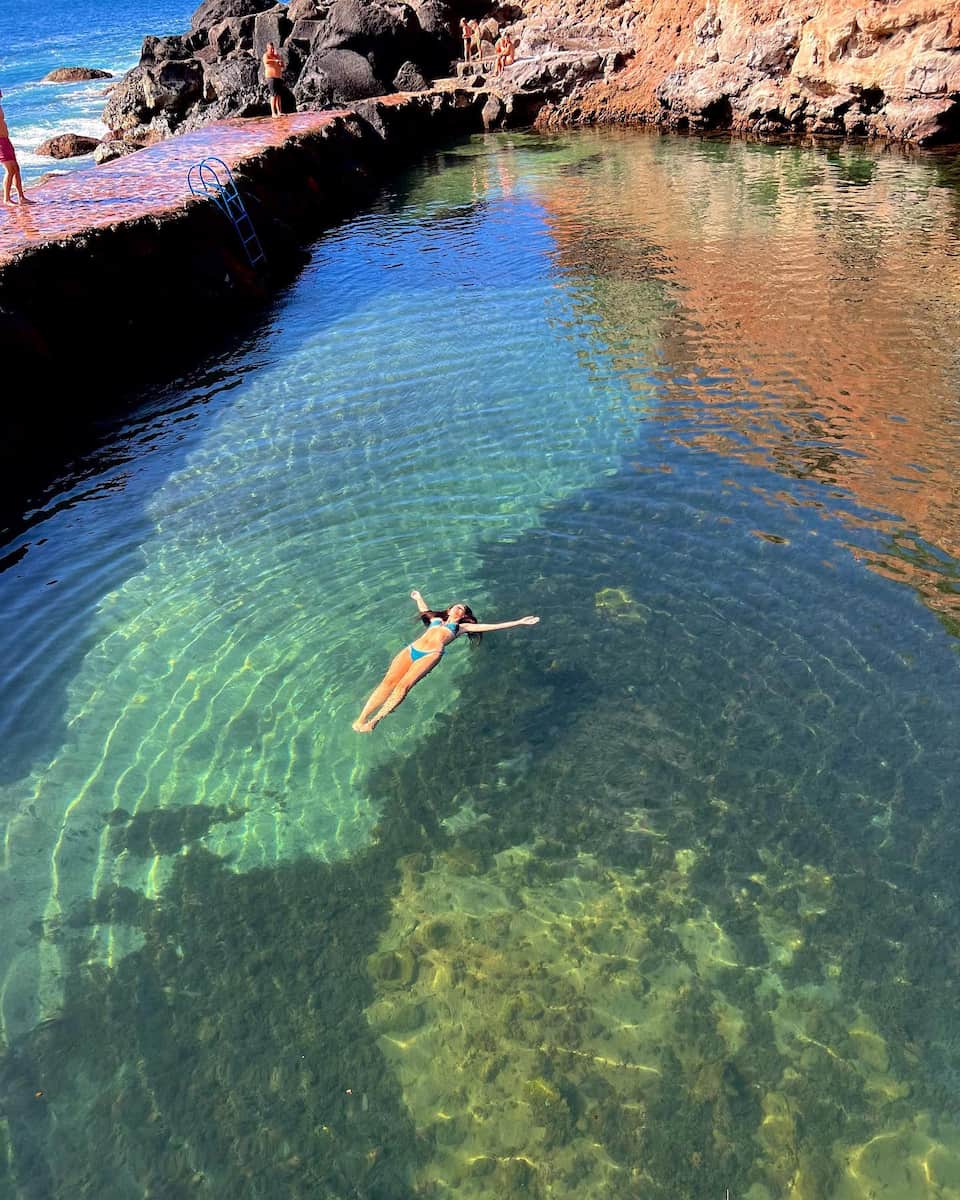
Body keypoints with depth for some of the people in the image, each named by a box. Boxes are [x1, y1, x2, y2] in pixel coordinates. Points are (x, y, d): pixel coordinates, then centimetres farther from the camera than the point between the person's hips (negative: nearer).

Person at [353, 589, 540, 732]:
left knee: (404, 685, -26)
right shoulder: (437, 619, 34)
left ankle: (375, 721, -36)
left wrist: (519, 622, 13)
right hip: (411, 649, 3)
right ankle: (361, 719, -28)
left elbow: (492, 626, 17)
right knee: (389, 680, -19)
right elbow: (425, 611, 56)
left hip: (431, 654, -3)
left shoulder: (462, 626, 22)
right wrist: (419, 598, 74)